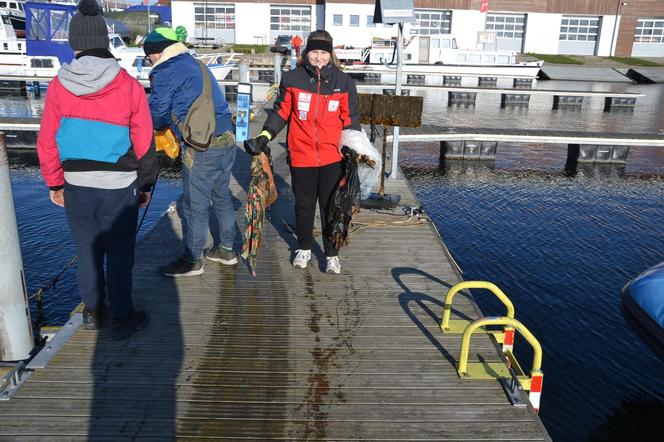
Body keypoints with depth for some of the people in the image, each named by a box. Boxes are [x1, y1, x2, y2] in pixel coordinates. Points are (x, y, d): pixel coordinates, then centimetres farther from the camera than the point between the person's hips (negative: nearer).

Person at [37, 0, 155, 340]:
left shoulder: (59, 86, -6)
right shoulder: (129, 86, -11)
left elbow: (46, 142, 0)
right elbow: (144, 143, -7)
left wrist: (54, 183, 13)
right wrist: (146, 184, 6)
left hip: (76, 186, 2)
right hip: (119, 187, -2)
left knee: (87, 250, 17)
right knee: (119, 253, 8)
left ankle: (92, 312, 33)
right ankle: (123, 319, 19)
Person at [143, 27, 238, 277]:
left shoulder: (166, 72, -8)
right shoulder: (194, 64, 18)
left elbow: (157, 114, -1)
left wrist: (150, 127, 20)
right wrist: (170, 125, 20)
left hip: (202, 148, -9)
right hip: (227, 139, 9)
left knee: (195, 205, 3)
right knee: (221, 198, 19)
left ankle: (192, 261, 16)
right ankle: (225, 249, 33)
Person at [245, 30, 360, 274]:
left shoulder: (343, 82, 2)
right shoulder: (292, 79, 0)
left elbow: (350, 119, 6)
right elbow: (281, 112, 5)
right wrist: (265, 135, -6)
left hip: (333, 156, 0)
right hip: (301, 155, 1)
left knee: (330, 207, 7)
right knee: (304, 205, 14)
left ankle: (332, 254, 23)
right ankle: (304, 248, 34)